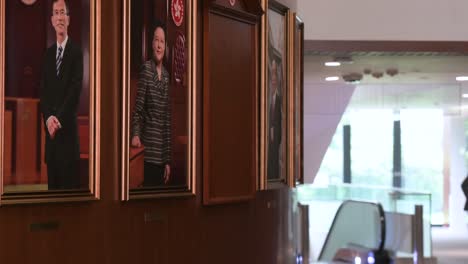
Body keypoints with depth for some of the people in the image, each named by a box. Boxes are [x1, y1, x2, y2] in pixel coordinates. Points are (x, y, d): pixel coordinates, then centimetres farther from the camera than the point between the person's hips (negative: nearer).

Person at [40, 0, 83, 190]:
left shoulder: (76, 52, -5)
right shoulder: (48, 53, 14)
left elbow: (75, 90, -12)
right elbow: (43, 90, 9)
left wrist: (59, 118, -16)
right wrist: (48, 117, -7)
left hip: (68, 127, -6)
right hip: (49, 127, 6)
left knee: (70, 181, -4)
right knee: (52, 181, 9)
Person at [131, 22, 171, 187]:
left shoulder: (166, 75, 12)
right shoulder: (146, 69, -5)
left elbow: (167, 120, 13)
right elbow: (138, 108, -8)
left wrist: (168, 159, 10)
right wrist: (135, 134, -25)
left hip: (162, 153, 6)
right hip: (148, 150, -6)